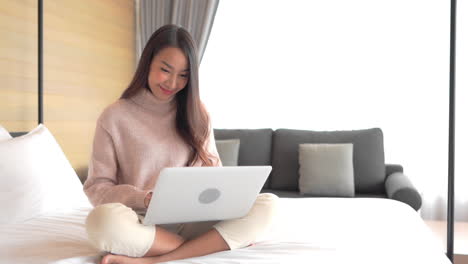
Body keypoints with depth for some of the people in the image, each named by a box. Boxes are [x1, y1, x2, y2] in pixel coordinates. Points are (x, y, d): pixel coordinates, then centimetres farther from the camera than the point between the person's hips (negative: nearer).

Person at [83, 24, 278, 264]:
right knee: (103, 220, -37)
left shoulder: (196, 114, 10)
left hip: (192, 220, 3)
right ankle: (211, 244, -17)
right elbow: (97, 187, -1)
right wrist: (146, 199, -19)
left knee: (267, 204, -20)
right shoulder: (114, 117, 0)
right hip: (143, 223, -3)